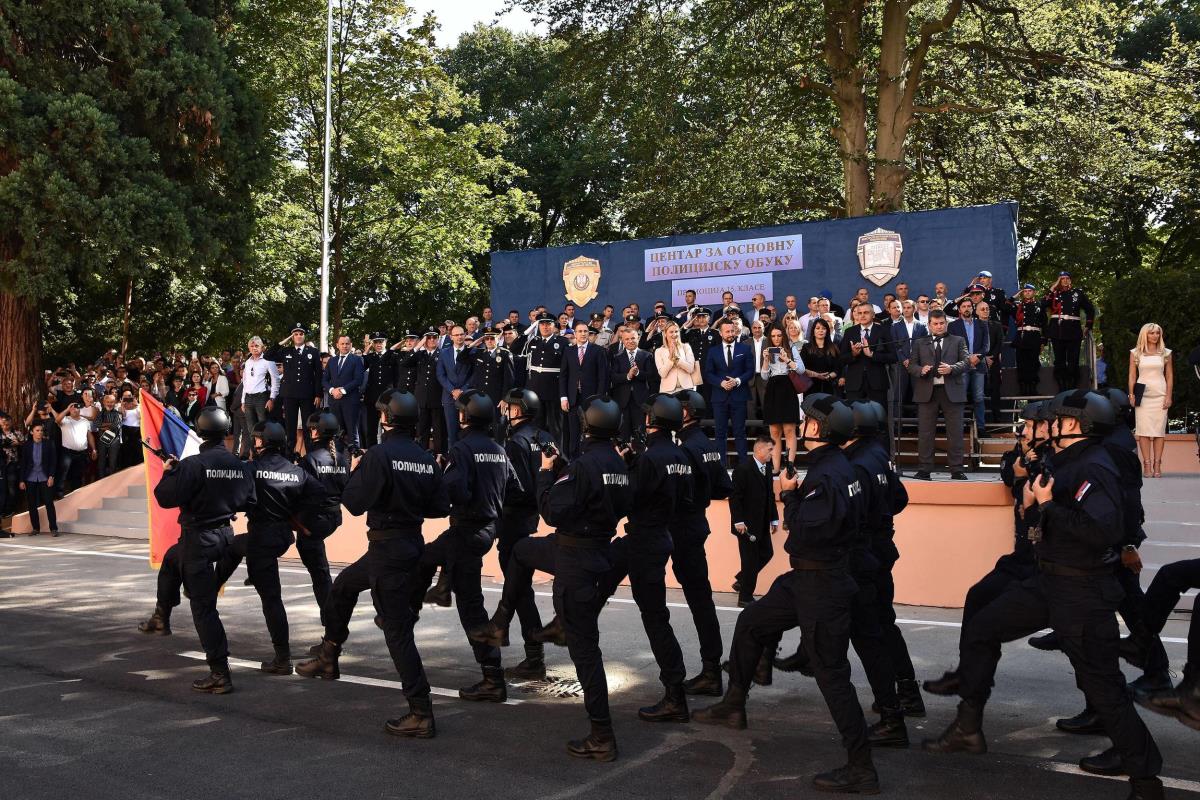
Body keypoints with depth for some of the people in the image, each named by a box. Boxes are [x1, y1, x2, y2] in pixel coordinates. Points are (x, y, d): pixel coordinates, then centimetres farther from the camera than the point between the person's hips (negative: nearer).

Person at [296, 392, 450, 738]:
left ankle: (422, 714, -1)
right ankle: (328, 659, 42)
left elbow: (353, 502, -17)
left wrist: (356, 474, 1)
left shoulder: (380, 454, -18)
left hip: (388, 550, -8)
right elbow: (441, 507, 4)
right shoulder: (426, 459, 0)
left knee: (397, 631, -3)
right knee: (343, 585, 28)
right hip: (411, 543, 8)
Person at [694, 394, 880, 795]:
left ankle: (861, 769, 3)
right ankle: (733, 706, 35)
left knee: (831, 673, -4)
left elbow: (804, 533, -25)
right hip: (807, 577, 11)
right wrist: (795, 494, 2)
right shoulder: (834, 465, 7)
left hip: (821, 585, -11)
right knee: (750, 623, 21)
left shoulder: (827, 475, -23)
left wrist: (789, 494, -13)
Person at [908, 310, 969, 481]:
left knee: (955, 432, -1)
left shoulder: (958, 341, 12)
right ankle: (924, 470, 6)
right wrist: (921, 370, -13)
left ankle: (956, 470, 4)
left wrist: (951, 368, -17)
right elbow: (911, 365, 9)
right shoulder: (920, 344, 15)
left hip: (951, 391, -1)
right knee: (925, 433, 1)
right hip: (927, 391, 1)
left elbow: (965, 362, 2)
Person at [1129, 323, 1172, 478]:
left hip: (1160, 395, 1)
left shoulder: (1165, 353, 10)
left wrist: (1168, 396, 0)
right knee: (1144, 430, -6)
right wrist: (1131, 394, -3)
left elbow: (1170, 376, 9)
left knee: (1159, 430, -3)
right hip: (1143, 395, -1)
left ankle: (1157, 465, -1)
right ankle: (1147, 465, -5)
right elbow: (1132, 375, 7)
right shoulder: (1136, 353, 8)